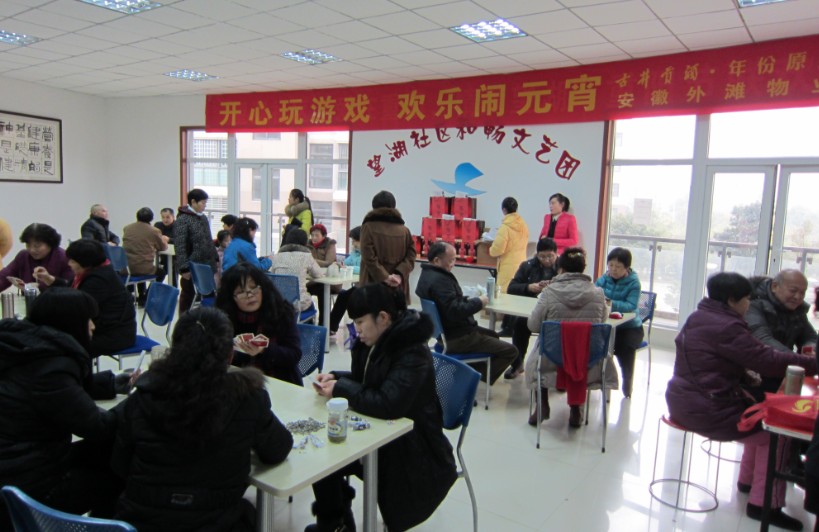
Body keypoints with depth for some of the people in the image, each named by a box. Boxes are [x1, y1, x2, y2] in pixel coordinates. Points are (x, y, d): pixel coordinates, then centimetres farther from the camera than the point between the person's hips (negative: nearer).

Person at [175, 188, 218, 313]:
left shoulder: (203, 218, 12)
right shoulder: (182, 219, -11)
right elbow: (179, 246, -17)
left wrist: (215, 258, 17)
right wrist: (184, 268, -21)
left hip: (207, 265, 7)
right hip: (191, 268, -7)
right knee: (188, 295, 7)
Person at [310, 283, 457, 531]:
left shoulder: (413, 353, -26)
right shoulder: (376, 341, 0)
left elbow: (388, 404, -35)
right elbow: (365, 380, 16)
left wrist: (340, 389, -25)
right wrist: (336, 377, -3)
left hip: (410, 446, -8)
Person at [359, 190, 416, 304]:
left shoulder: (369, 227, -2)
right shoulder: (404, 230, 8)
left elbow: (369, 258, -12)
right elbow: (411, 257, 1)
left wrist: (384, 277, -13)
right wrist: (399, 274, -9)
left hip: (374, 285, -3)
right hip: (397, 287, 3)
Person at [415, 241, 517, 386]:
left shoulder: (428, 274, 6)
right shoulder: (439, 280, -27)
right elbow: (456, 311, -32)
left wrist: (467, 299, 2)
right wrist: (479, 302, -17)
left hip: (445, 331, 11)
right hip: (456, 338, -11)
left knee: (492, 335, 31)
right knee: (511, 351, -9)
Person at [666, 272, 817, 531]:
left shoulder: (698, 318, 11)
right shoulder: (726, 327, -21)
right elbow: (766, 359, -19)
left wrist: (745, 373, 8)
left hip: (683, 400, 10)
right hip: (705, 410, -10)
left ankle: (747, 480, 39)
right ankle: (764, 504, 11)